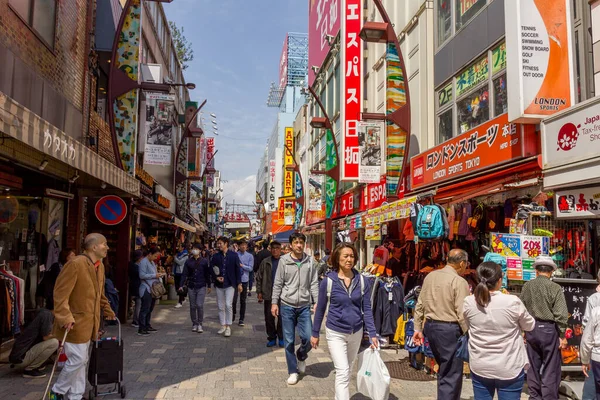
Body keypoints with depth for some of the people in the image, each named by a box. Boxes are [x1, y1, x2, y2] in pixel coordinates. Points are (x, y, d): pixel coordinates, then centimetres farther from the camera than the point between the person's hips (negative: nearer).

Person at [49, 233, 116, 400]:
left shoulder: (100, 266, 8)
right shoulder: (75, 264, -19)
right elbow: (60, 293, -21)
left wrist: (108, 311, 25)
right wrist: (66, 318, -27)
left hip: (88, 322, 9)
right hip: (74, 322, -9)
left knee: (82, 361, 14)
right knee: (77, 359, -3)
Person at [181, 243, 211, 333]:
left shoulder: (204, 261, -1)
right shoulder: (188, 261, 3)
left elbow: (207, 274, 3)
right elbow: (184, 274, 2)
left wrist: (209, 286, 4)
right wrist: (181, 285, -7)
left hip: (201, 286, -2)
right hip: (191, 286, 2)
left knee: (200, 305, -10)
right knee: (192, 306, 7)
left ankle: (200, 324, 2)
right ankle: (194, 324, 19)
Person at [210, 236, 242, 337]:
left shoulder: (234, 255, -3)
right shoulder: (216, 256, 3)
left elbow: (238, 269, -1)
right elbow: (211, 269, 9)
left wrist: (239, 283, -3)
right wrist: (216, 277, -8)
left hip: (230, 284, -3)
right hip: (219, 284, 3)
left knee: (228, 305, -12)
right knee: (221, 306, 10)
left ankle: (228, 327, 0)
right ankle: (223, 326, 23)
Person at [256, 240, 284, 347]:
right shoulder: (265, 262, 4)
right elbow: (259, 277, 7)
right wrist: (259, 291, 2)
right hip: (268, 294, 2)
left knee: (281, 317, 6)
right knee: (269, 317, 8)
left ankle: (281, 338, 20)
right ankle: (271, 337, 21)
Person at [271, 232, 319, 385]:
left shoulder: (310, 261, 1)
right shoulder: (284, 261, -3)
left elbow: (314, 283, 2)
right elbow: (278, 284, 1)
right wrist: (274, 302, -1)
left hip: (304, 306, 1)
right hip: (287, 305, -1)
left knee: (308, 338, -1)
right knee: (289, 341, 5)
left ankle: (301, 356, 31)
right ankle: (293, 371, 20)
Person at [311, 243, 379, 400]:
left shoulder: (362, 281, -5)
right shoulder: (328, 281, -12)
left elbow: (367, 309, -3)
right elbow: (320, 309, -2)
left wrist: (372, 334, -10)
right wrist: (315, 333, 2)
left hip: (356, 332, 4)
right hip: (336, 333, -4)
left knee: (348, 369, 20)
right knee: (342, 371, -10)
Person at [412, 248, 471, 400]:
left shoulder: (430, 276, 7)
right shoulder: (459, 281, -13)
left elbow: (419, 305, 10)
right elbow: (462, 314, -17)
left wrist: (418, 328, 15)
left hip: (430, 326, 7)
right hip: (449, 329, -7)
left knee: (444, 369, 23)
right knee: (451, 374, 4)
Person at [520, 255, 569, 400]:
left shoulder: (526, 286, 0)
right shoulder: (555, 288, -13)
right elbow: (561, 315, -14)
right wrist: (562, 335, -4)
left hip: (531, 329, 4)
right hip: (549, 329, -4)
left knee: (534, 365, 17)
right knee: (550, 368, 7)